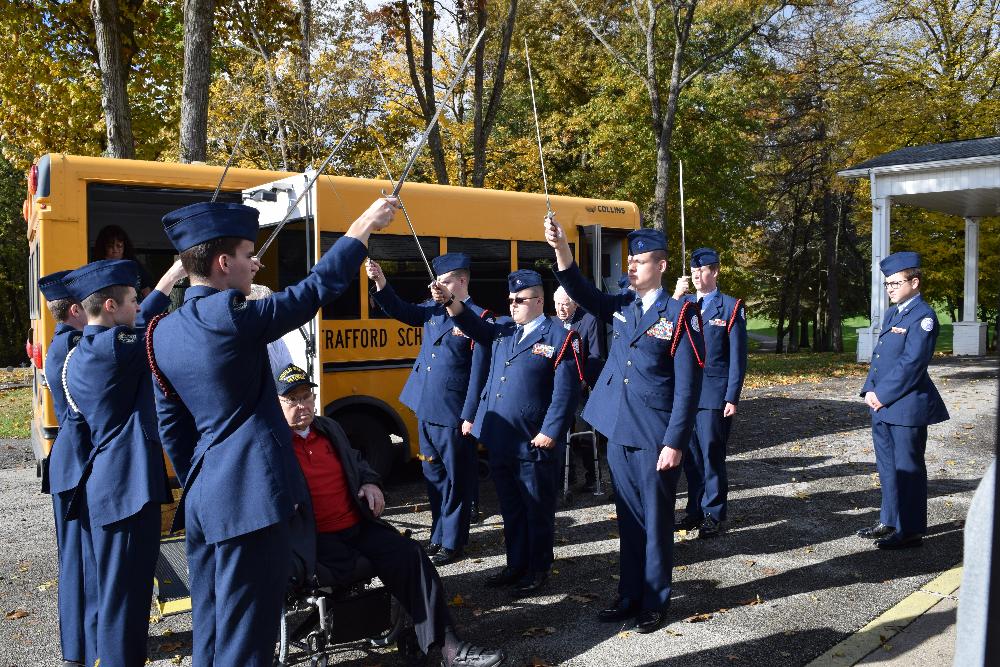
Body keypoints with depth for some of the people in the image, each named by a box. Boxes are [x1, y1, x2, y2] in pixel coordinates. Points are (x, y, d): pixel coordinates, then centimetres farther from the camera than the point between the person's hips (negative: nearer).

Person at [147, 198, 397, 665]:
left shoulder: (163, 334, 7)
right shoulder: (230, 317, -17)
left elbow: (172, 427, 13)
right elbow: (315, 289, -11)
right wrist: (363, 227, -1)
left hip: (202, 499, 9)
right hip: (250, 498, -9)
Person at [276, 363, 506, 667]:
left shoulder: (330, 428, 17)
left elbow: (356, 460, 33)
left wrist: (370, 483, 12)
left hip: (358, 526, 6)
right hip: (316, 539, -5)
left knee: (410, 556, -12)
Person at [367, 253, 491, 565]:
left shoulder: (479, 318, -10)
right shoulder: (433, 309, 10)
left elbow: (480, 372, -12)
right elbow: (401, 311, 8)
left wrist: (470, 416, -14)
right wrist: (381, 284, -10)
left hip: (453, 415, -7)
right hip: (426, 411, 7)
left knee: (456, 479, 6)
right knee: (433, 476, 16)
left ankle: (452, 542, 17)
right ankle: (438, 535, 30)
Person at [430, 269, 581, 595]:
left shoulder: (560, 338, -7)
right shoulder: (502, 328, 13)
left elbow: (566, 392, -11)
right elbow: (474, 325, -2)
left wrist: (549, 433, -15)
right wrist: (449, 300, -18)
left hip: (533, 445, -6)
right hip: (499, 441, 6)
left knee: (537, 510, 9)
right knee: (510, 508, 17)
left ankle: (538, 569, 24)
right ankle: (516, 564, 32)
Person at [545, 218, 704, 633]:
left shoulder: (680, 316, -8)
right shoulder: (621, 307, 8)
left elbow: (687, 387, -10)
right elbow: (583, 294, -9)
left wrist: (675, 442, -15)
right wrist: (561, 249, -23)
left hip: (655, 438, -5)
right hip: (618, 432, 5)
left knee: (655, 521, 7)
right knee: (628, 519, 15)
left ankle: (655, 603, 21)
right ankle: (629, 595, 27)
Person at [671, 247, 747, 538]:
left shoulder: (731, 307, 1)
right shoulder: (683, 303, 13)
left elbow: (738, 356, -2)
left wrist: (732, 397, -8)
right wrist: (676, 297, -12)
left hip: (714, 392, -4)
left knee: (711, 453, -2)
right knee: (690, 453, 8)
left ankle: (713, 514, 10)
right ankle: (695, 510, 20)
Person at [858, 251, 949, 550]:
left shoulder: (922, 315, -12)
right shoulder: (891, 313, 16)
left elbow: (912, 362, -19)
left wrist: (883, 395, -16)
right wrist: (870, 390, 3)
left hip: (907, 405, -9)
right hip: (883, 405, 9)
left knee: (908, 468, 1)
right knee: (888, 466, 17)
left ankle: (910, 531, 11)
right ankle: (889, 522, 29)